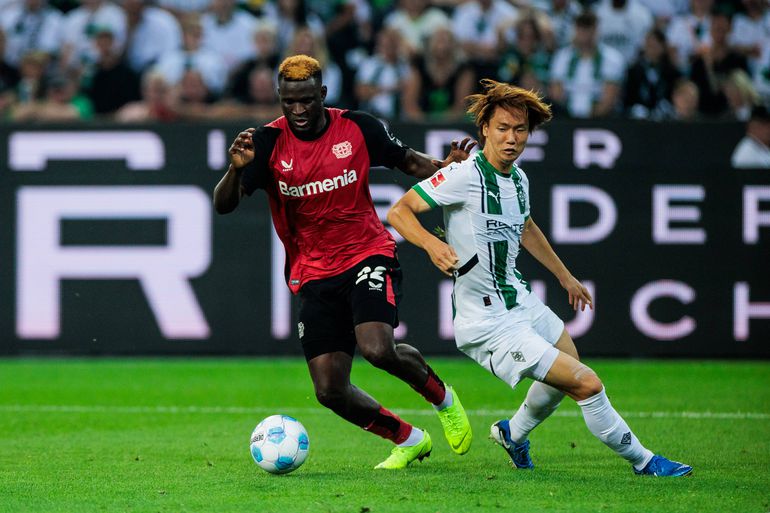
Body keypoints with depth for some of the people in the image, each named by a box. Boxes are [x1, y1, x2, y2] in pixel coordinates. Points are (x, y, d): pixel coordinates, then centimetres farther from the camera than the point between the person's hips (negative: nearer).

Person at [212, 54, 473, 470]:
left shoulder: (357, 128, -4)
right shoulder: (269, 142, -6)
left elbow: (407, 161, 11)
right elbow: (224, 205, -13)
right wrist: (236, 169, -34)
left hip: (368, 254, -2)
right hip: (314, 276, 2)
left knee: (377, 349, -28)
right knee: (330, 390, -6)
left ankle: (442, 397, 4)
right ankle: (409, 440, 19)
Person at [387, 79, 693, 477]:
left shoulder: (518, 179, 5)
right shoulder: (465, 175, -20)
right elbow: (399, 211, -20)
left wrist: (565, 276, 35)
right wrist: (432, 244, -39)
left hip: (521, 303, 9)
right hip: (489, 325, -9)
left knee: (569, 367, 29)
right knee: (586, 384, -12)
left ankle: (513, 433, 51)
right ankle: (642, 461, 6)